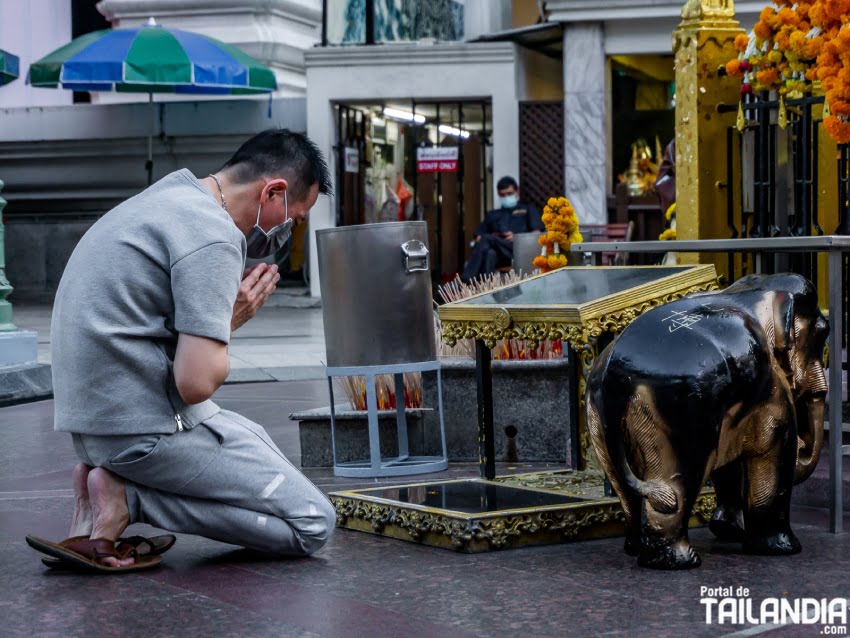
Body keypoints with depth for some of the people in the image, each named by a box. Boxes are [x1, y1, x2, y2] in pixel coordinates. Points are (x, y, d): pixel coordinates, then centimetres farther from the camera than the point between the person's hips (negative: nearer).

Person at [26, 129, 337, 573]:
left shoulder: (171, 196, 14)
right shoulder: (212, 236, -17)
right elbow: (197, 382, -23)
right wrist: (230, 321, -3)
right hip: (146, 427, -10)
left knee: (257, 443, 28)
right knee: (312, 525, -4)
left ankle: (112, 479, 7)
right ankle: (127, 497, -9)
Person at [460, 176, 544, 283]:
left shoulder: (528, 209, 28)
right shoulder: (492, 215, 38)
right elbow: (479, 236, 24)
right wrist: (479, 240, -2)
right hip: (499, 257, 3)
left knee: (487, 238, -31)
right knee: (489, 253, -37)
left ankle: (465, 280, -46)